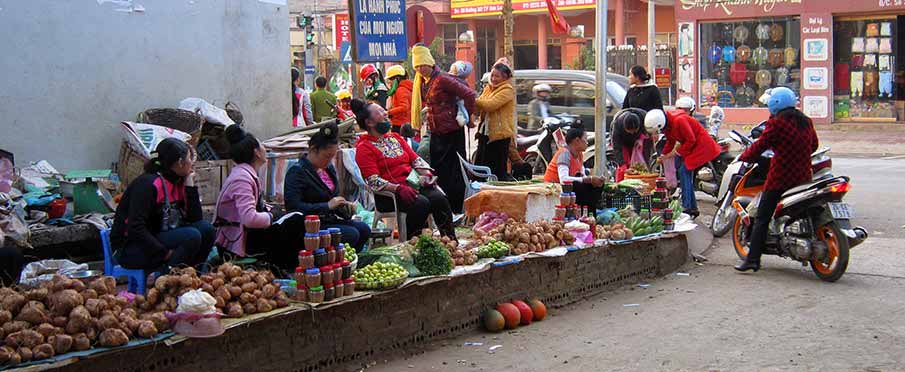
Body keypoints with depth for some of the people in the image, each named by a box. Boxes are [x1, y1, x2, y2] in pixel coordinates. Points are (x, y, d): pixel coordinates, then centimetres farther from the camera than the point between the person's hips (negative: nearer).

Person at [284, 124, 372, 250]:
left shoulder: (328, 168, 14)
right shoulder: (297, 172, -12)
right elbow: (293, 207, -22)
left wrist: (344, 206, 3)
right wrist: (327, 206, -21)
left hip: (330, 220, 9)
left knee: (364, 229, -11)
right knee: (351, 234, -24)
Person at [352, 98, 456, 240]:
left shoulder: (395, 137, 21)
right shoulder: (364, 147, -2)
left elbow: (415, 159, 19)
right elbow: (373, 181, -12)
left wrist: (426, 174, -1)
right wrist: (398, 188, -25)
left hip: (413, 183, 6)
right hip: (388, 193, -6)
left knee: (439, 198, -22)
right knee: (421, 203, -32)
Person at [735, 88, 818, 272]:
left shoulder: (776, 123, -11)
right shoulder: (806, 121, 9)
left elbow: (760, 146, -9)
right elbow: (814, 145, 20)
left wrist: (743, 157, 7)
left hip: (780, 177, -6)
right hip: (803, 177, 6)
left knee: (762, 218, -3)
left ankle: (753, 259, -9)